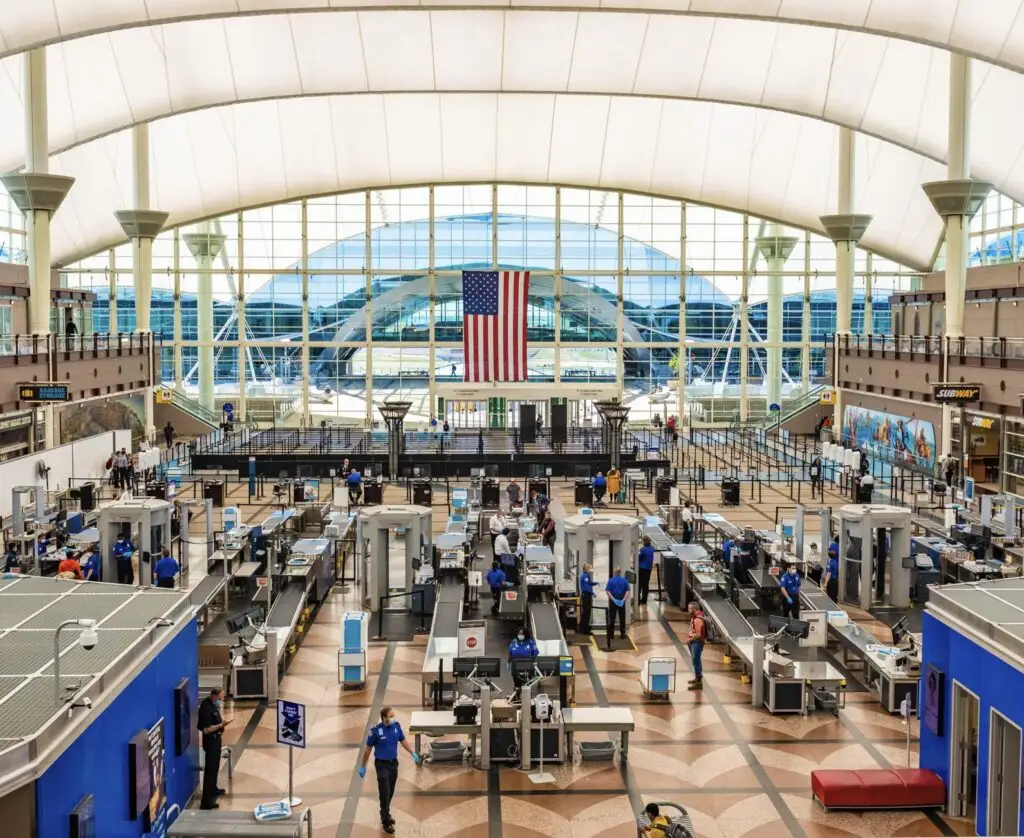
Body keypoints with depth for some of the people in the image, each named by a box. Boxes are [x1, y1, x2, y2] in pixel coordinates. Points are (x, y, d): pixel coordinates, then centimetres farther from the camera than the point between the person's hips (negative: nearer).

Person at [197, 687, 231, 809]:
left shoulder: (212, 703, 2)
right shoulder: (206, 708, -27)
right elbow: (206, 729, -28)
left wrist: (221, 720, 3)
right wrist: (221, 725, -28)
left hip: (215, 738, 10)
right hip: (210, 740, -10)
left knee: (215, 766, 26)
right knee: (210, 769, -7)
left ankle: (212, 789, 45)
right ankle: (206, 801, -4)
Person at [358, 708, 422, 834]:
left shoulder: (396, 726, -5)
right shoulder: (376, 731, -17)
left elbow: (403, 741, 11)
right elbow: (368, 749, -6)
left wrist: (413, 753, 3)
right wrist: (363, 766, 0)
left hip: (393, 763, 5)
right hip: (382, 764, -5)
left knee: (390, 792, 15)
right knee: (385, 793, -7)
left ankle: (385, 814, 35)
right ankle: (386, 821, 1)